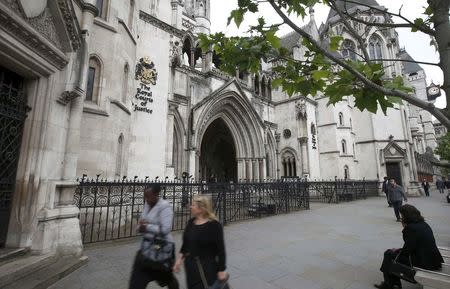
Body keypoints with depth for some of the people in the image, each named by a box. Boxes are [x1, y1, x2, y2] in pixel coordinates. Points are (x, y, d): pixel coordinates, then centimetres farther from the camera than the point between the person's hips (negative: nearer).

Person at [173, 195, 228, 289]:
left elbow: (220, 249, -15)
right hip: (190, 264, 7)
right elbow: (185, 244, 10)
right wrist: (179, 259, 8)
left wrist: (222, 270, -13)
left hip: (207, 267, -6)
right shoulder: (191, 222, 1)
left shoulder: (214, 225, -19)